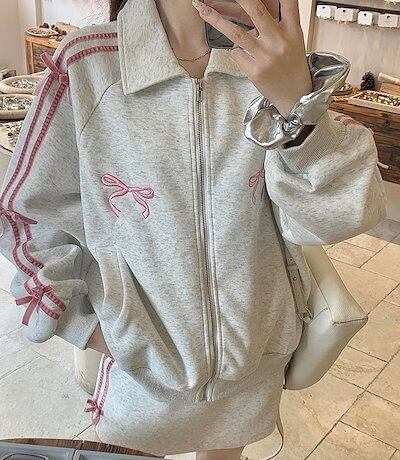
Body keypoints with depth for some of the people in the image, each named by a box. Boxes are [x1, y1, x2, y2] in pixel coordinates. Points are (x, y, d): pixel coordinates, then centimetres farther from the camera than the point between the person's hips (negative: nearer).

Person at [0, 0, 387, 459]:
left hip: (253, 367, 3)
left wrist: (298, 102, -36)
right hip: (140, 370, -2)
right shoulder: (84, 64, -17)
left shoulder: (272, 61, -11)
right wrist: (86, 325, -9)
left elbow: (336, 215, -20)